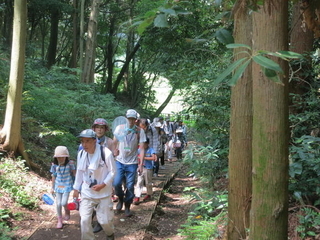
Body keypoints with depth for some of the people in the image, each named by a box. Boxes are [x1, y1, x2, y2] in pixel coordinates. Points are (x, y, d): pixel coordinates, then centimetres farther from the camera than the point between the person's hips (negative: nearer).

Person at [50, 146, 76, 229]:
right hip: (58, 186, 2)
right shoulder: (55, 165, -9)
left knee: (64, 203, -9)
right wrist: (52, 188, 9)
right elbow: (54, 176, 2)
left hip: (67, 185, -2)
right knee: (58, 204, 3)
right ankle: (59, 220, 21)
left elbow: (75, 174, -5)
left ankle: (67, 211, 27)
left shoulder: (70, 164, -16)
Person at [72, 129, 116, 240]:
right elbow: (79, 172, 7)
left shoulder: (106, 153, -23)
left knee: (104, 220, 8)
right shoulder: (81, 154, -7)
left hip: (103, 193, -3)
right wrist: (76, 189, 11)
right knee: (84, 220, -1)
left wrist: (103, 185, -22)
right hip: (87, 193, 3)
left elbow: (113, 171, -12)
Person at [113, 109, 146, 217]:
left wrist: (141, 164, -9)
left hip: (132, 163, -1)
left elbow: (142, 149, -5)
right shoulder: (119, 128, -3)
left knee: (130, 187, 3)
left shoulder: (139, 131, -6)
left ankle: (127, 207, 21)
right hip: (119, 161, 1)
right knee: (116, 183, -9)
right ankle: (120, 199, 21)